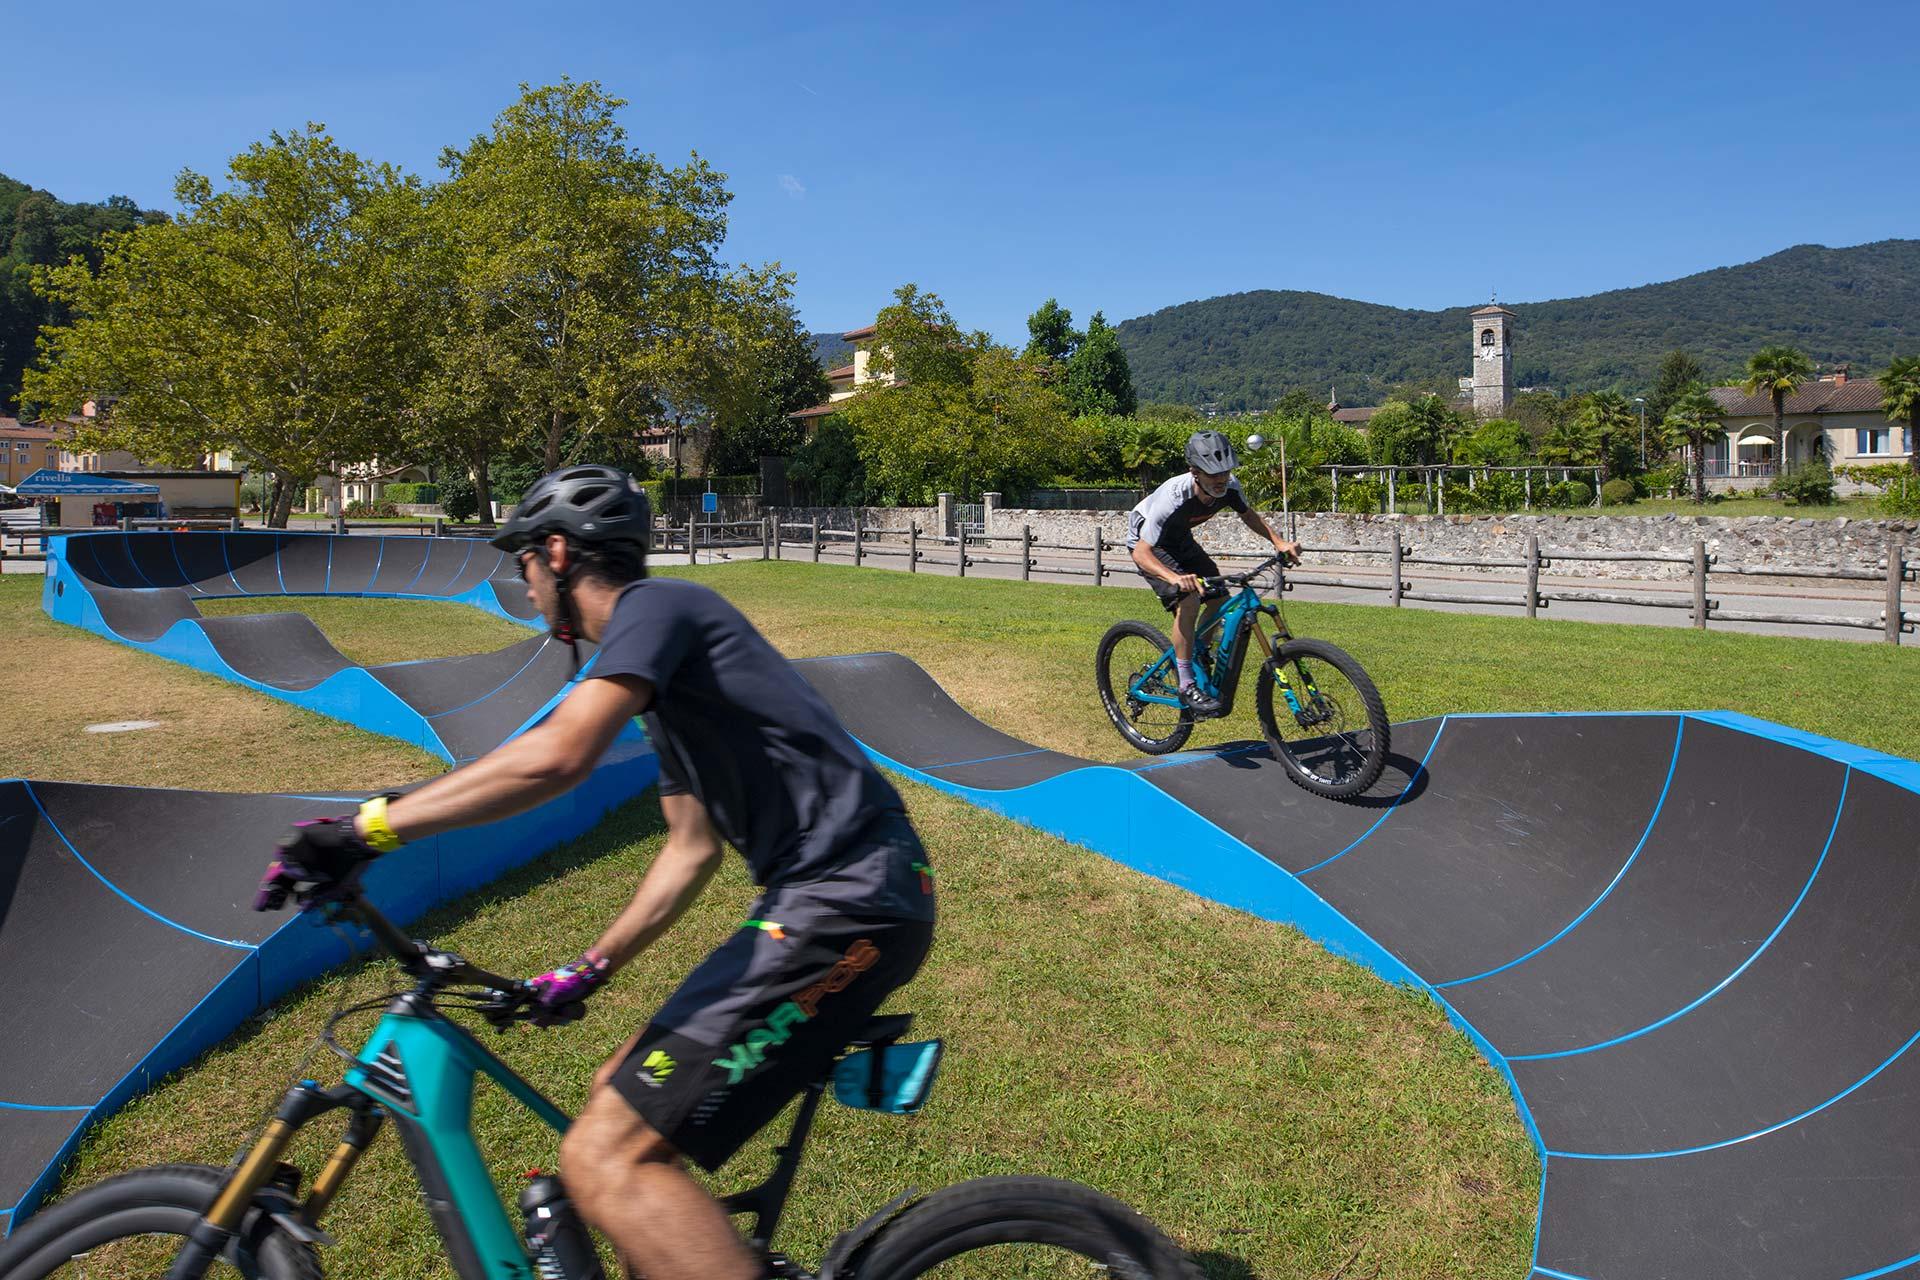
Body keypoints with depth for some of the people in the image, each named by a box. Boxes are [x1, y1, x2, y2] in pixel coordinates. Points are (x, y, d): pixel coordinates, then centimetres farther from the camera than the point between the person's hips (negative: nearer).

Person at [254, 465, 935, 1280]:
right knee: (625, 1098, 18)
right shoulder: (660, 676, 24)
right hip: (826, 896, 10)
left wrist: (365, 830, -17)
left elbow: (554, 756, -23)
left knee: (606, 1159, -13)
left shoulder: (654, 605, -6)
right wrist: (590, 970, 28)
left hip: (845, 901, -10)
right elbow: (692, 850, 28)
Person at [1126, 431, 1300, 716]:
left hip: (1179, 539, 7)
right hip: (1146, 542, -7)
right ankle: (1187, 687, -17)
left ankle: (1200, 658, 23)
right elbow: (1141, 553, -41)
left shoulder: (1229, 487, -21)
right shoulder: (1174, 498, -40)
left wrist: (1278, 541, -12)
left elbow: (1247, 515, 3)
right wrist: (1175, 577, -58)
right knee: (1188, 600, -25)